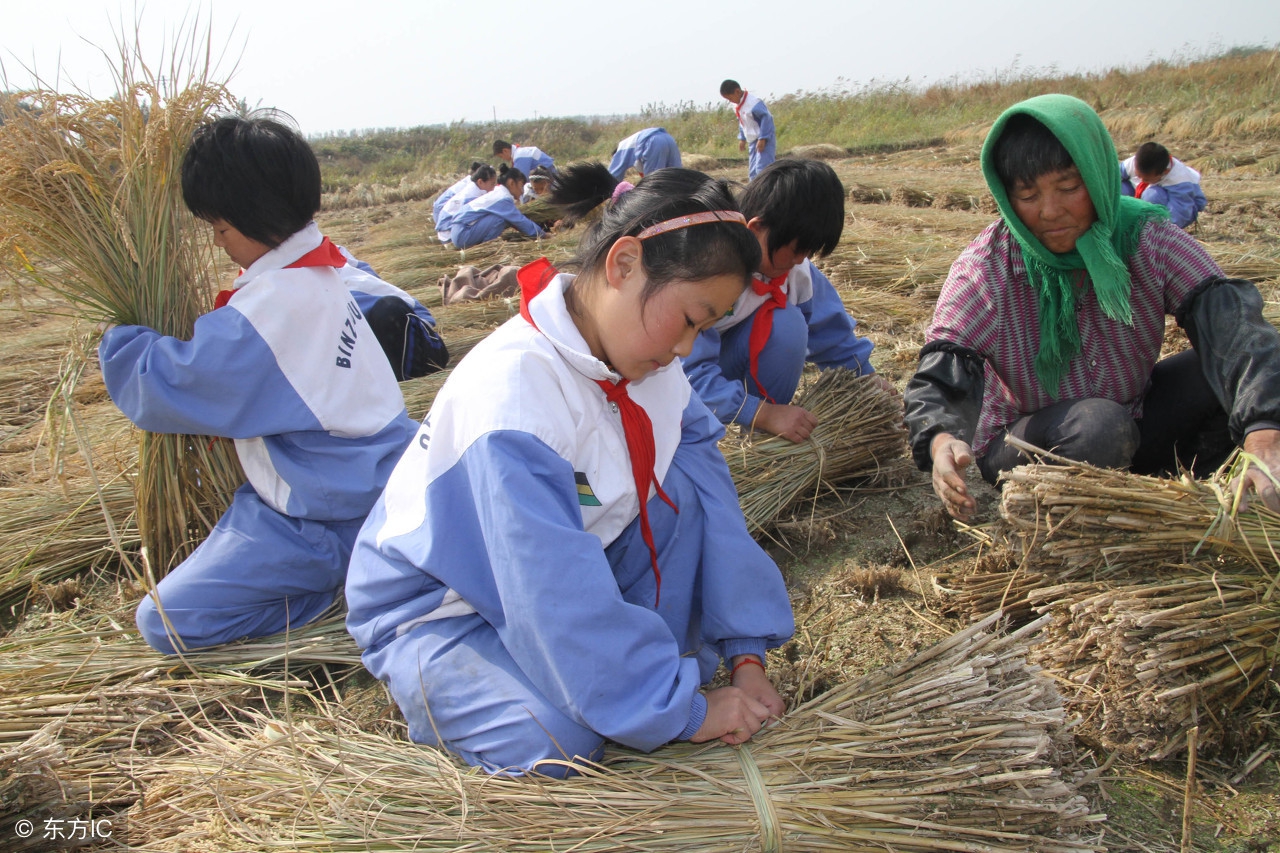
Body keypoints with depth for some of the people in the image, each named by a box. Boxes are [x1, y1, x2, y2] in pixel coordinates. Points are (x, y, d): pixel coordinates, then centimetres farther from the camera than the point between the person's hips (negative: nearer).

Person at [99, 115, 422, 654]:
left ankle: (340, 584, -4)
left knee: (164, 623, -6)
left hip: (329, 516, -10)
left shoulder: (269, 307, -25)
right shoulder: (323, 273, 5)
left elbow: (168, 388, -17)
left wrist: (118, 345, 2)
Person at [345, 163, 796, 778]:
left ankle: (669, 658, -4)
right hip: (434, 607, -6)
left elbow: (709, 494, -8)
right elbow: (555, 596, -34)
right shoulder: (510, 393, -34)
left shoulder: (645, 360, -9)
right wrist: (684, 712, -28)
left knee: (683, 478, -15)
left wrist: (746, 652, -12)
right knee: (560, 739, -31)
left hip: (570, 566, 7)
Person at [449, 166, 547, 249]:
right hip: (462, 235, -10)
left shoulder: (496, 193, 15)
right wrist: (543, 234, -1)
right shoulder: (503, 198, -13)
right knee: (500, 218, -19)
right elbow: (521, 221, -11)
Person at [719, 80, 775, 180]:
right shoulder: (737, 105, 6)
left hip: (765, 141, -9)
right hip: (753, 141, 9)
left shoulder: (753, 102, -22)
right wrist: (742, 139, 13)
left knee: (762, 169, -19)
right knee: (752, 172, 9)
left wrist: (762, 138, -24)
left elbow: (767, 118, -22)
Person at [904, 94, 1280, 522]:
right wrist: (943, 441, -56)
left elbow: (1230, 323, -30)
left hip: (1134, 426, 3)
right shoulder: (983, 270, -20)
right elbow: (942, 377, -32)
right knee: (1096, 425, -34)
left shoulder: (1149, 241, -16)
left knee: (1233, 367, -20)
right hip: (1025, 444, -3)